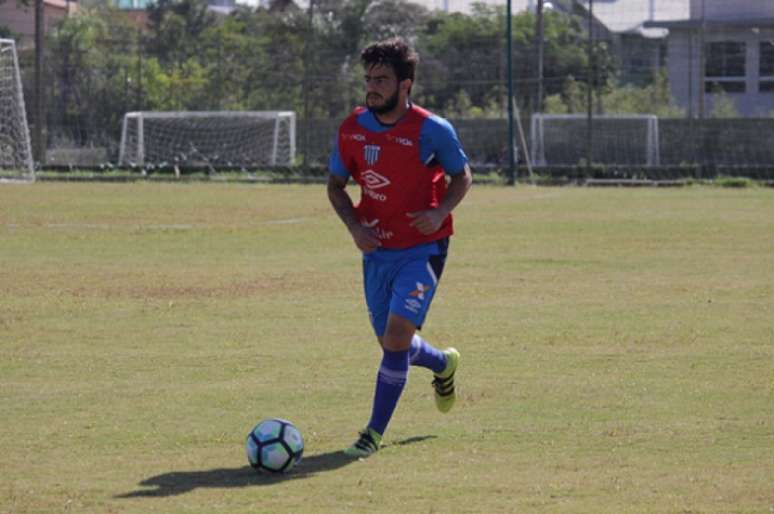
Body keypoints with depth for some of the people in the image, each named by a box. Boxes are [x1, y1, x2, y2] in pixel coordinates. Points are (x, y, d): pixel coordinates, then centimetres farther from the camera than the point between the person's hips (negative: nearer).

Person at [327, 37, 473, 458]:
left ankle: (374, 433, -7)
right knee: (392, 343, 13)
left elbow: (462, 176, 2)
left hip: (422, 249, -5)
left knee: (397, 336, -17)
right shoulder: (352, 129, -2)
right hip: (377, 250, 5)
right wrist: (354, 225, -7)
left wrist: (441, 211, -17)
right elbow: (336, 185, 11)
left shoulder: (432, 131, -12)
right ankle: (443, 364, 48)